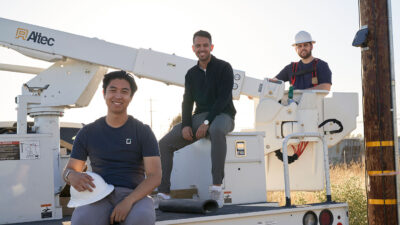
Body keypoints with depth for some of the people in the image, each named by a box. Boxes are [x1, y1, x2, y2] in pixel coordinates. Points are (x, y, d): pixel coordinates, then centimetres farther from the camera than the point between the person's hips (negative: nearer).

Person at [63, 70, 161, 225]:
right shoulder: (88, 132, 13)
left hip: (135, 196, -1)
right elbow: (68, 170, 15)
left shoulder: (143, 132, 7)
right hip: (100, 198, 1)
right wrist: (72, 176, -13)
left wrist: (129, 201, -21)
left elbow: (155, 176, -3)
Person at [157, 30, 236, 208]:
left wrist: (206, 123, -22)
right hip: (199, 116, 6)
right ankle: (163, 193, -15)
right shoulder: (191, 74, 15)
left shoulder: (223, 68, -2)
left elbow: (223, 98, -12)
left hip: (222, 115, -6)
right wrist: (186, 125, -7)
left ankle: (217, 188, -43)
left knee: (217, 130, -43)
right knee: (164, 143, -12)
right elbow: (187, 101, 12)